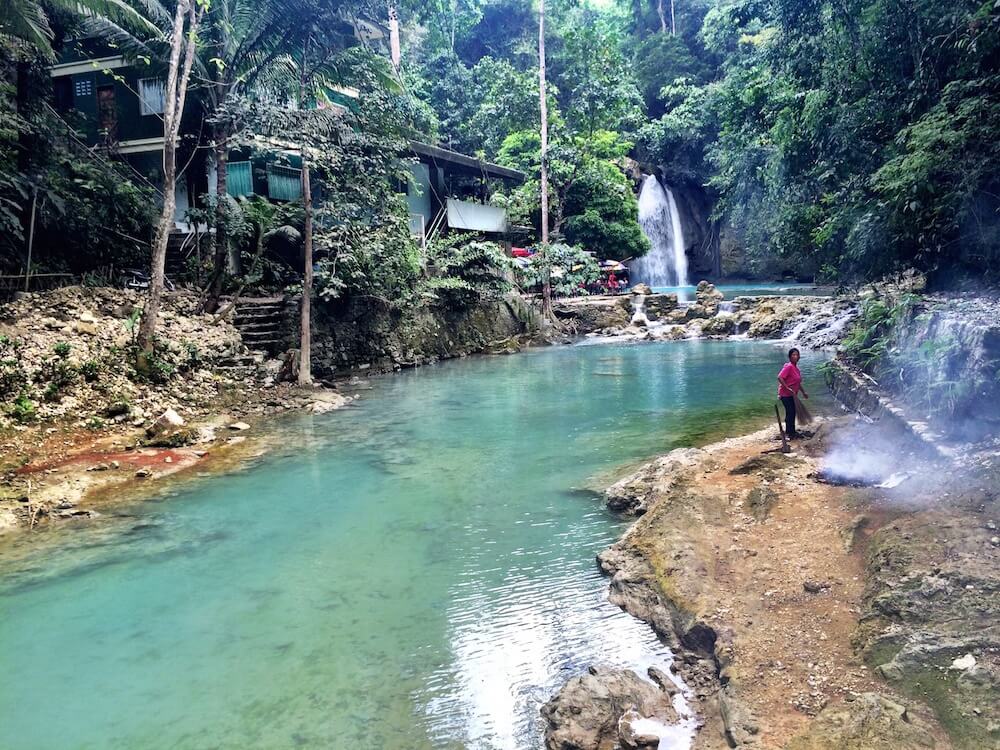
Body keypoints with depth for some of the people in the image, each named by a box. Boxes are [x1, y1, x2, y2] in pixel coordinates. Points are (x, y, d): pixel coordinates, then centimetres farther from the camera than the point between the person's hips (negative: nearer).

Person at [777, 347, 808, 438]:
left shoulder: (795, 367, 11)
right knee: (790, 413, -5)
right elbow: (780, 377, -29)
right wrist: (787, 388, -29)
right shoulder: (788, 366, -18)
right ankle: (789, 433, 4)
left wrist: (803, 392, 26)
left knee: (792, 413, 17)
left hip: (791, 395, 9)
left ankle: (791, 432, 28)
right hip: (786, 394, -9)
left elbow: (798, 383, 22)